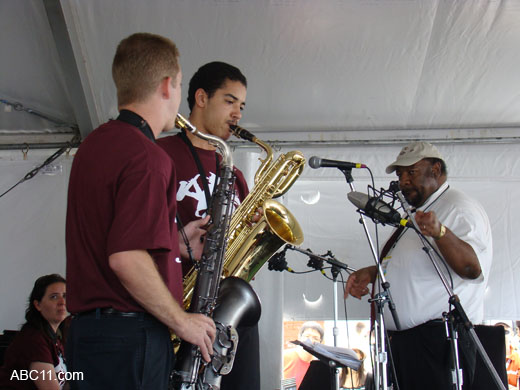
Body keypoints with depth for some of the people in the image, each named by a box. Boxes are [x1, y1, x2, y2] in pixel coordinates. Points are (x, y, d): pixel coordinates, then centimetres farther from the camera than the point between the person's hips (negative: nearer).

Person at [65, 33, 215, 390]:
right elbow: (126, 258, -26)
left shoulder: (95, 143, 14)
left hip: (88, 329, 9)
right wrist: (183, 321, -14)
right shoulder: (148, 157, -17)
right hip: (131, 336, -9)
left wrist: (179, 242, 18)